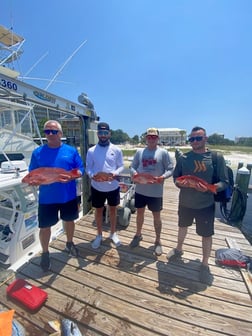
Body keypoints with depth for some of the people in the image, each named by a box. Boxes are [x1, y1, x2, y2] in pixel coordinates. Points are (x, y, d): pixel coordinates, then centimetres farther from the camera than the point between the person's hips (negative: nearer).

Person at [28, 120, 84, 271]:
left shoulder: (71, 150, -2)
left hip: (69, 196, 1)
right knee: (45, 226, 11)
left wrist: (71, 176, -21)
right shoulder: (37, 152, -2)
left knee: (69, 220, 19)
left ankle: (70, 243, 46)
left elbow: (80, 169, -2)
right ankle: (45, 253, 39)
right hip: (47, 198, 0)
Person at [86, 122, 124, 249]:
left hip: (113, 186, 0)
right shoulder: (91, 150, -3)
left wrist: (115, 173, -21)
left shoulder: (116, 150, -3)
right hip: (97, 187, 0)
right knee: (99, 210, 16)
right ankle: (99, 235, 39)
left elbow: (121, 166, -1)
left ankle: (113, 233, 40)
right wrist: (92, 175, -22)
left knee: (113, 210, 17)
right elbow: (88, 168, -1)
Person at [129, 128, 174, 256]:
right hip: (140, 190, 3)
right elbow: (133, 166, 6)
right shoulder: (139, 152, 3)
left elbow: (170, 169, -6)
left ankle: (158, 241, 35)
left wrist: (163, 177, -24)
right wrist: (134, 173, -16)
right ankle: (138, 235, 44)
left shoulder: (163, 152, -5)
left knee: (156, 216, 13)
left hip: (156, 191, -2)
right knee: (139, 213, 19)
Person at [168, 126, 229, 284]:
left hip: (206, 204, -2)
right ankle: (179, 249, 51)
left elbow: (224, 182, -8)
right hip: (185, 202, 2)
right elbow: (176, 177, 3)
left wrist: (209, 188, -26)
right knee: (183, 227, 23)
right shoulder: (183, 157, -4)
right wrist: (180, 183, -19)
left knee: (207, 235, 12)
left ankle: (205, 265, 38)